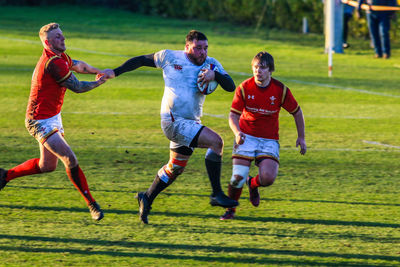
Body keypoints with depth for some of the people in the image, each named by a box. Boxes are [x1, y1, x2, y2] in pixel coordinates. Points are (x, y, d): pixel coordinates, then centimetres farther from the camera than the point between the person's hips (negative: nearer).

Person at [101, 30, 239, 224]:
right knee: (216, 141, -21)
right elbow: (142, 60, 9)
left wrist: (214, 74, -20)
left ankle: (147, 199, 34)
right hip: (174, 121, -7)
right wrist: (115, 72, 7)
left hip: (191, 123, 7)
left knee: (175, 168, 17)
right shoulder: (169, 57, -3)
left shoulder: (211, 64, 7)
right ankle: (216, 194, -20)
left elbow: (230, 86, -2)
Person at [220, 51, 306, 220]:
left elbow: (296, 112, 7)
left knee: (268, 177, -20)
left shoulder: (281, 90, -8)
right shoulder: (244, 88, -8)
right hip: (246, 136, 0)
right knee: (238, 176, -15)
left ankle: (253, 184, 19)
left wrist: (301, 137, 8)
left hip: (269, 140, 0)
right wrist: (237, 132, -23)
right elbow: (233, 115, -3)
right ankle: (231, 209, 13)